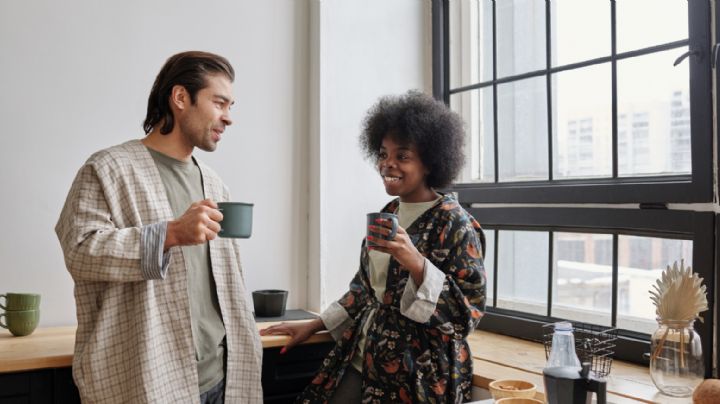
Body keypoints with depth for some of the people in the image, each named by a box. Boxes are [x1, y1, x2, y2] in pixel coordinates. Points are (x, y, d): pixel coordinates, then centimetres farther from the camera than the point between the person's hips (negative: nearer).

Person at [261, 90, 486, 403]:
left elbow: (468, 310, -18)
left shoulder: (454, 223, -13)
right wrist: (315, 325, 15)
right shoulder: (388, 214, 7)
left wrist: (415, 262, -29)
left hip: (418, 377, -6)